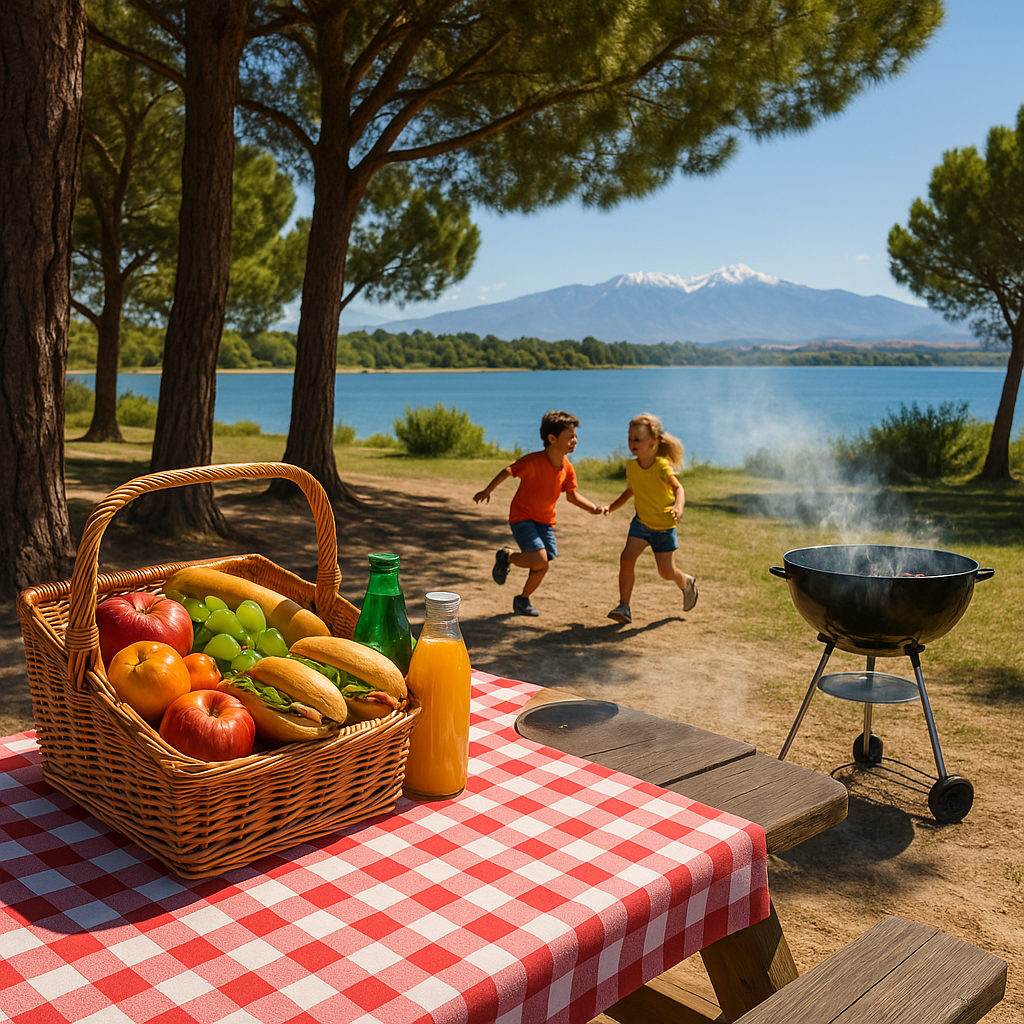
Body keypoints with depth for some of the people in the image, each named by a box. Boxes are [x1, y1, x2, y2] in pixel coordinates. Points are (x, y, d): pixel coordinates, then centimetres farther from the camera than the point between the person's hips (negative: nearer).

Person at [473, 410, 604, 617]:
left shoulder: (567, 469, -4)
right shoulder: (533, 461, -22)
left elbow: (572, 495, 7)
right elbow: (508, 471, -10)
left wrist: (592, 507, -9)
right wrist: (487, 491, -4)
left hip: (545, 520, 6)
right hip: (522, 517, -6)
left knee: (542, 566, 3)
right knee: (540, 560, -21)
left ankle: (523, 600, 28)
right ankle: (507, 556, 8)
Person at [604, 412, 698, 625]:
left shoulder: (662, 466, -20)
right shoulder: (631, 466, -3)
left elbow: (678, 488, -33)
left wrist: (679, 507, -53)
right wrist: (611, 507, 10)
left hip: (664, 526, -4)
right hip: (641, 522, 4)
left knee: (666, 571, 3)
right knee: (627, 558, -17)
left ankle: (686, 584, 39)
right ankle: (624, 607, -11)